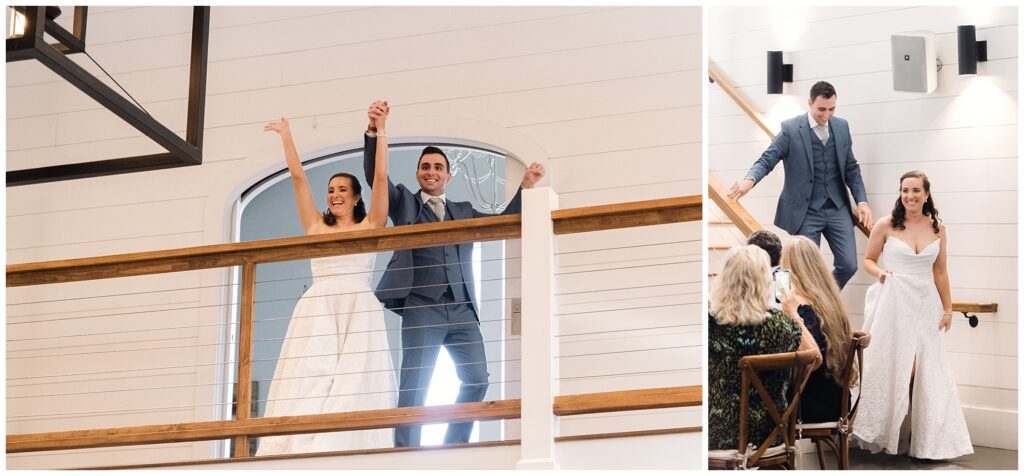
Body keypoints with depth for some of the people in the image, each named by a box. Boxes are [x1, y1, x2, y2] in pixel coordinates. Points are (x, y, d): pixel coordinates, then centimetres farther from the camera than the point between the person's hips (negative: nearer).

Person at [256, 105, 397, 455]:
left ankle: (347, 460, -19)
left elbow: (381, 177, 6)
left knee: (352, 385, -12)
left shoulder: (369, 227, 13)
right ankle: (300, 453, -19)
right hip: (317, 310, 2)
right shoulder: (316, 226, 19)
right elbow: (298, 177, 19)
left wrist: (380, 132, 3)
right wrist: (286, 136, 18)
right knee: (307, 382, -11)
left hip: (358, 311, -2)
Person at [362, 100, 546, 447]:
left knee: (476, 380, -2)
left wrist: (525, 187, 12)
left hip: (462, 309, 4)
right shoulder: (404, 202, 13)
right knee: (415, 384, -9)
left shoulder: (463, 211, 23)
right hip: (422, 308, -4)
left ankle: (454, 446, 9)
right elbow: (375, 176, -1)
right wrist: (373, 132, -17)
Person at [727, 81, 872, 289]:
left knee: (848, 265, 0)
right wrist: (750, 179, -34)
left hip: (838, 209, 4)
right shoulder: (791, 128, -8)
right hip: (806, 212, -4)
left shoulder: (841, 127, 7)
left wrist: (862, 201, 2)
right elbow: (767, 160, -13)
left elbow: (851, 168, 13)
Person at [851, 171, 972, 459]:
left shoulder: (937, 229, 6)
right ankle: (880, 434, 12)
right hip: (893, 303, -3)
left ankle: (929, 440, 8)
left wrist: (947, 308, 12)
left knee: (925, 371, 0)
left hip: (925, 304, 3)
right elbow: (868, 260, 6)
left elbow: (940, 272, 12)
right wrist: (880, 272, -15)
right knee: (891, 368, -2)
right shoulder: (886, 225, -3)